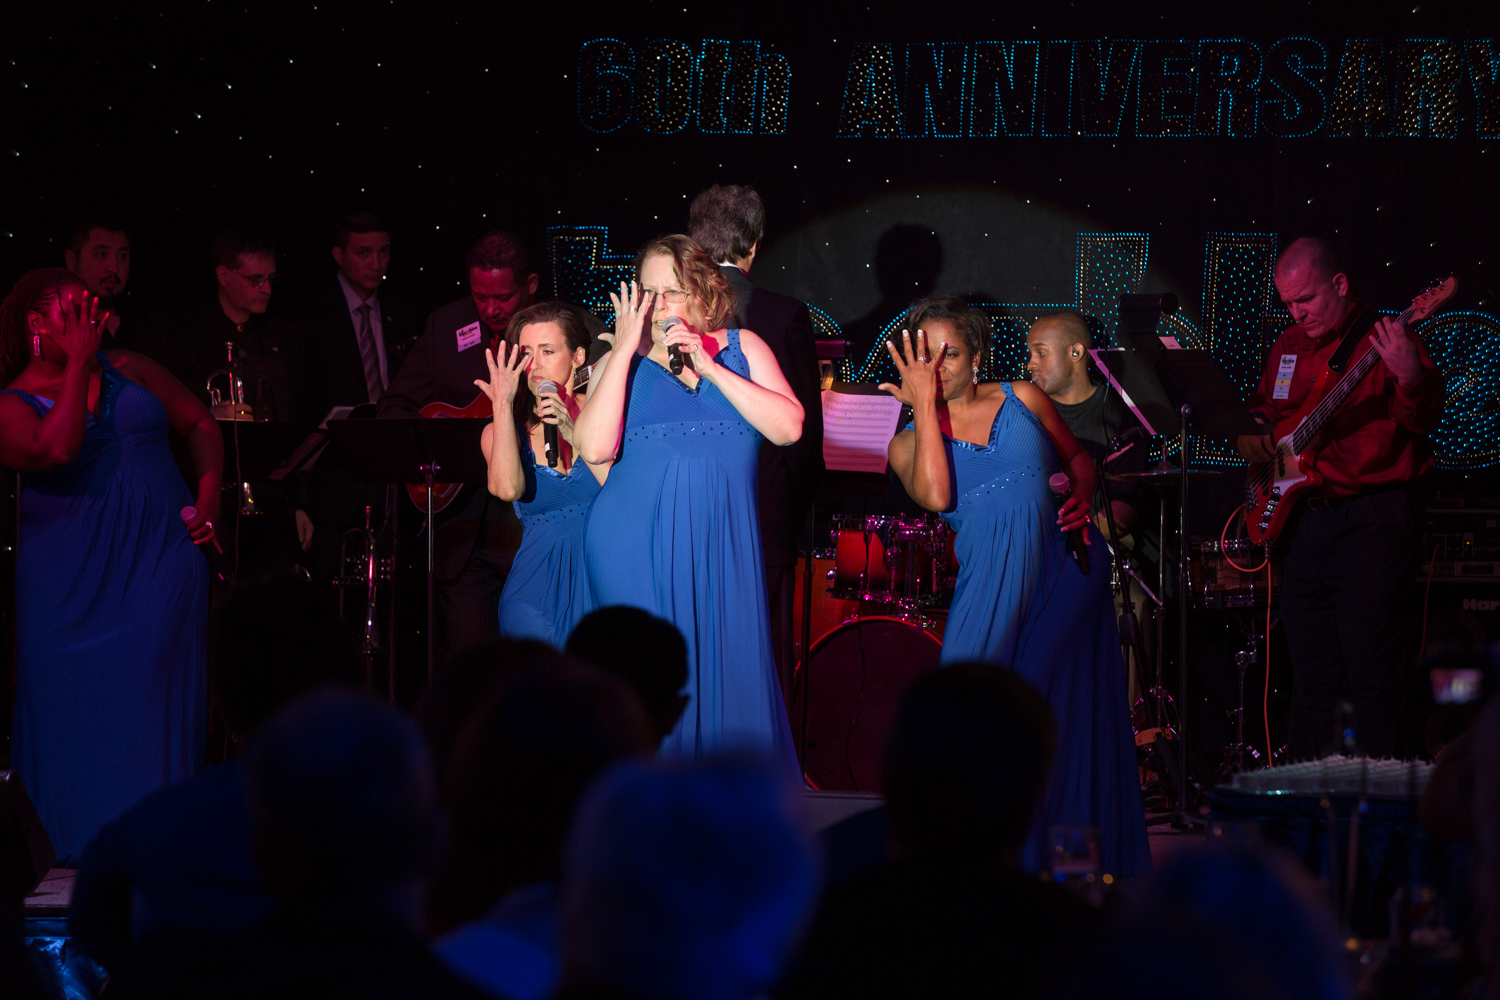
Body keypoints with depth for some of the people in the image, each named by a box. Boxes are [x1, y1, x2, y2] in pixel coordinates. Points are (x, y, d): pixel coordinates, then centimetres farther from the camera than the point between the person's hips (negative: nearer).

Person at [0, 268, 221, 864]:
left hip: (162, 556, 2)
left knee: (151, 697, -4)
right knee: (73, 704, -1)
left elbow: (199, 425, 16)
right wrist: (78, 362, -13)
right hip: (70, 579, -2)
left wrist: (208, 499, 1)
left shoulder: (126, 369, 10)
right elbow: (56, 448, -21)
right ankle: (75, 847, 6)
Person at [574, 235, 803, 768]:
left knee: (725, 671, -2)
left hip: (722, 542, 1)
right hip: (636, 542, -1)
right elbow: (595, 448, -10)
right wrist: (627, 349, -8)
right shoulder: (618, 362, 7)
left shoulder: (741, 348, 10)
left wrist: (708, 366, -9)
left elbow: (788, 428, -5)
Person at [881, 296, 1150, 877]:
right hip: (990, 583, 0)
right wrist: (925, 405, -6)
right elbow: (937, 496, -12)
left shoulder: (1022, 399, 11)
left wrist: (1080, 500, -1)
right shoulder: (908, 444, 9)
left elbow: (1079, 459, 21)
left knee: (1067, 717, -2)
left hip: (1063, 560, 0)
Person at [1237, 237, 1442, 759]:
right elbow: (1262, 407, 30)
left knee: (1372, 663, -9)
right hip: (1303, 516, 7)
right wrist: (1250, 435, 7)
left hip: (1374, 517, -7)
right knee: (1312, 670, 12)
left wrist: (1410, 378, -42)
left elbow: (1425, 420, -21)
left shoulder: (1383, 340, -8)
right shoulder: (1289, 346, 15)